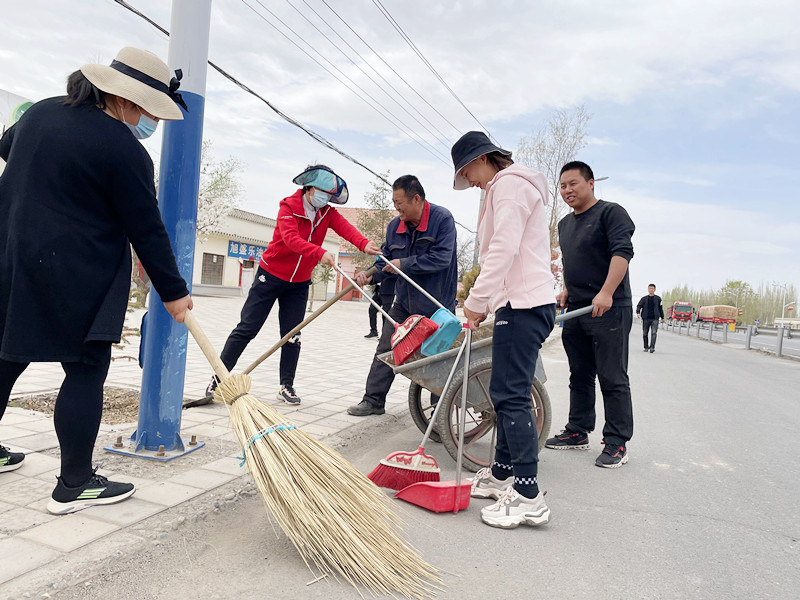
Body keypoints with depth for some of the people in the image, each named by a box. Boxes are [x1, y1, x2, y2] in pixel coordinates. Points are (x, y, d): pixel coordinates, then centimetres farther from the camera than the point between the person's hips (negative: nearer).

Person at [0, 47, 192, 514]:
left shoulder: (43, 111, 10)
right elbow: (147, 231, -13)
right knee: (86, 371, 1)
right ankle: (75, 485, 8)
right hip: (76, 279, -9)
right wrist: (173, 291, -5)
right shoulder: (124, 150, -16)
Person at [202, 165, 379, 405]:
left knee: (292, 335, 5)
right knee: (246, 329, -2)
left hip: (299, 283, 5)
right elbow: (291, 238, -33)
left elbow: (345, 228, -20)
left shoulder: (327, 212, 0)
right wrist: (319, 253, -50)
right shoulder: (289, 207, -15)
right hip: (271, 275, -4)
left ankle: (286, 385, 16)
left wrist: (364, 244, -41)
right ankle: (218, 379, 8)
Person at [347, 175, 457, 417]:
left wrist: (404, 264, -22)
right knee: (385, 350, 4)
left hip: (437, 306, -5)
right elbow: (386, 260, 9)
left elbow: (441, 258, -25)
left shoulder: (442, 219, -16)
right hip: (404, 303, 6)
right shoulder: (394, 226, 2)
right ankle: (374, 400, 15)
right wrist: (370, 275, -10)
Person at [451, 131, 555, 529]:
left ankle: (528, 496, -8)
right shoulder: (509, 187, 28)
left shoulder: (509, 183, -5)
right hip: (520, 302, 11)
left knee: (510, 394, -12)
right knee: (506, 392, 13)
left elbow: (504, 247, -19)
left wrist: (477, 299, -17)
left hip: (523, 304, -11)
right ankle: (501, 475, 22)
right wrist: (484, 302, 20)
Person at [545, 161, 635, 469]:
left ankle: (617, 443, 6)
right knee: (580, 376, 13)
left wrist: (606, 293, -30)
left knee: (612, 379, -2)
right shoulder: (565, 224, 20)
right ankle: (578, 432, 22)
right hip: (575, 311, 8)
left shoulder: (611, 213, -5)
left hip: (609, 311, -8)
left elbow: (623, 252, -19)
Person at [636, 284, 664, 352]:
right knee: (645, 334, 7)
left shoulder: (658, 298, 10)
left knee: (654, 333, -15)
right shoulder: (644, 298, 9)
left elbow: (660, 308, 15)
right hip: (646, 318, 1)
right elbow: (639, 306, 3)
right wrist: (638, 312, -16)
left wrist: (662, 317, 14)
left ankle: (652, 347, -19)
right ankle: (646, 347, 20)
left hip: (655, 319, -1)